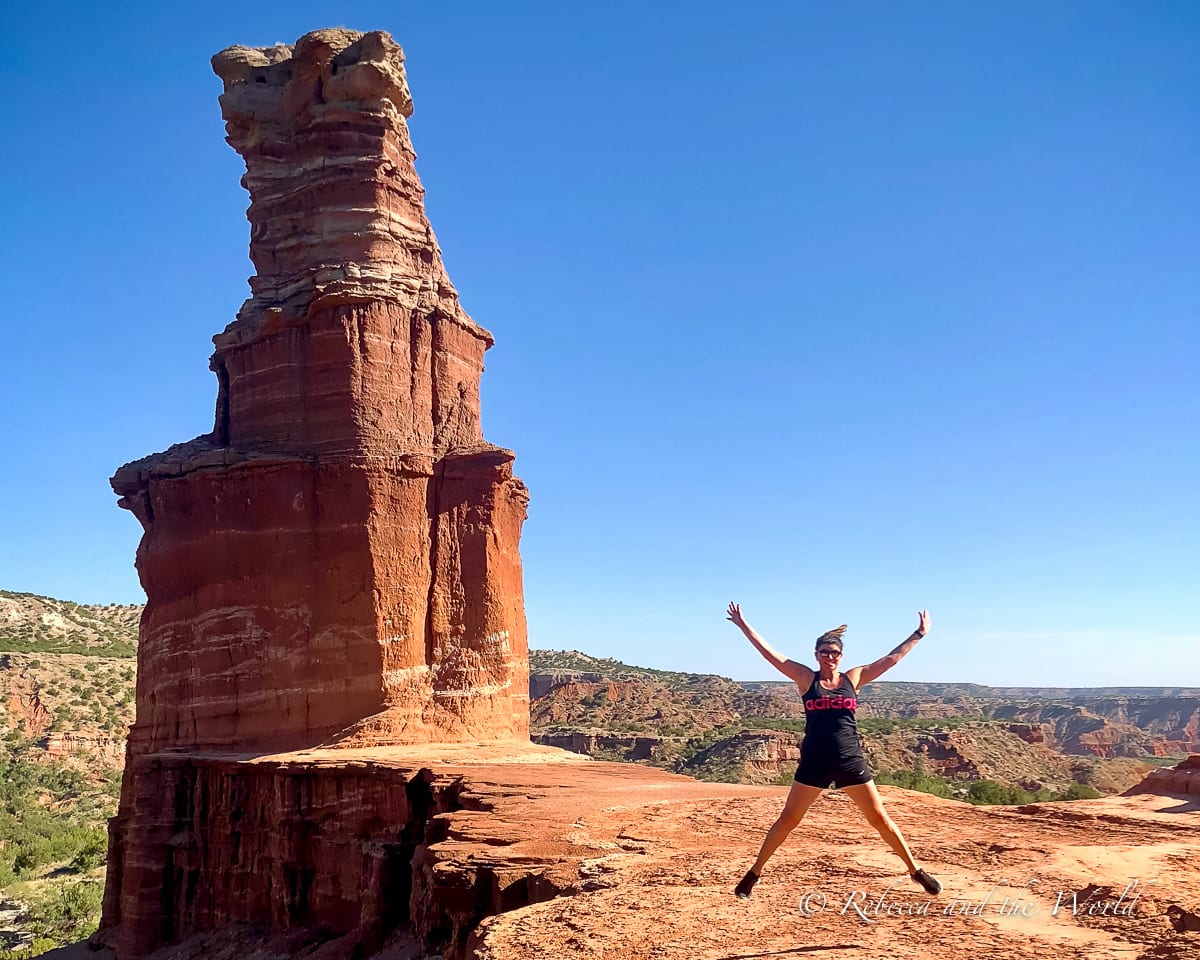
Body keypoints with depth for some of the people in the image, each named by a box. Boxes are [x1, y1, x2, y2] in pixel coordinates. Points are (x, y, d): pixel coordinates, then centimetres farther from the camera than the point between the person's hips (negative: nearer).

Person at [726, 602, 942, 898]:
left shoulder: (853, 678, 5)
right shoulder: (806, 678, 0)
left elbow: (891, 659, 9)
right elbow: (769, 653, -4)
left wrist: (919, 634, 10)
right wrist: (744, 626, -7)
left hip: (850, 761, 1)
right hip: (814, 762, -1)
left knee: (879, 818, 8)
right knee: (788, 819, 2)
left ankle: (916, 870, 23)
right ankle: (754, 873, 13)